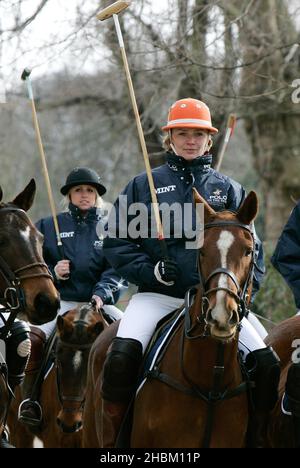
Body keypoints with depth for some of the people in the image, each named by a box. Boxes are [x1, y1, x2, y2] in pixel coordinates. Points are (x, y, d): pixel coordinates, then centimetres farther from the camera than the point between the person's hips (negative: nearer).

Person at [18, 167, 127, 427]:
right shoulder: (48, 227, 12)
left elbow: (117, 269, -3)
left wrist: (102, 292, -21)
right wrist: (52, 273, -8)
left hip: (100, 303, 1)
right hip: (60, 302, -1)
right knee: (33, 337, -29)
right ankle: (30, 399, -20)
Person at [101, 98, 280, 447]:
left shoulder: (228, 189, 13)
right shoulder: (144, 186, 9)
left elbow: (251, 248, 14)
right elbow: (116, 242, 7)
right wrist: (150, 270, -9)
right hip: (156, 296, -1)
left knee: (267, 364, -17)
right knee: (122, 356, -29)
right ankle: (114, 434, -13)